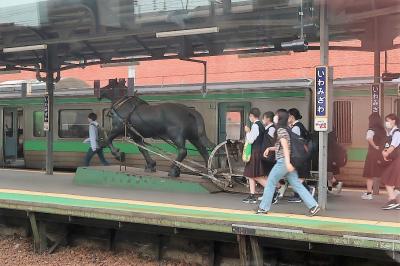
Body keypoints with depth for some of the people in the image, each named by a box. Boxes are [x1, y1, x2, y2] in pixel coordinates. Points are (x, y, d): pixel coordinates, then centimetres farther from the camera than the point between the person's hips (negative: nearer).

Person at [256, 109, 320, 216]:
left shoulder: (281, 130, -11)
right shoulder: (285, 129, 16)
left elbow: (285, 147, -21)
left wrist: (287, 162, -27)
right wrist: (269, 149, 17)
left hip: (283, 162, -9)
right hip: (286, 162, 9)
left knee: (270, 183, 3)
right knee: (297, 185, 6)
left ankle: (263, 208, 10)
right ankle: (313, 205, 0)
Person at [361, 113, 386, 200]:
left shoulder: (371, 130, -11)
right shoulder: (383, 131, 7)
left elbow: (369, 139, -31)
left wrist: (375, 146, -19)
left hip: (373, 153, -5)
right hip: (382, 153, 5)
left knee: (369, 174, 4)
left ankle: (369, 193, 6)